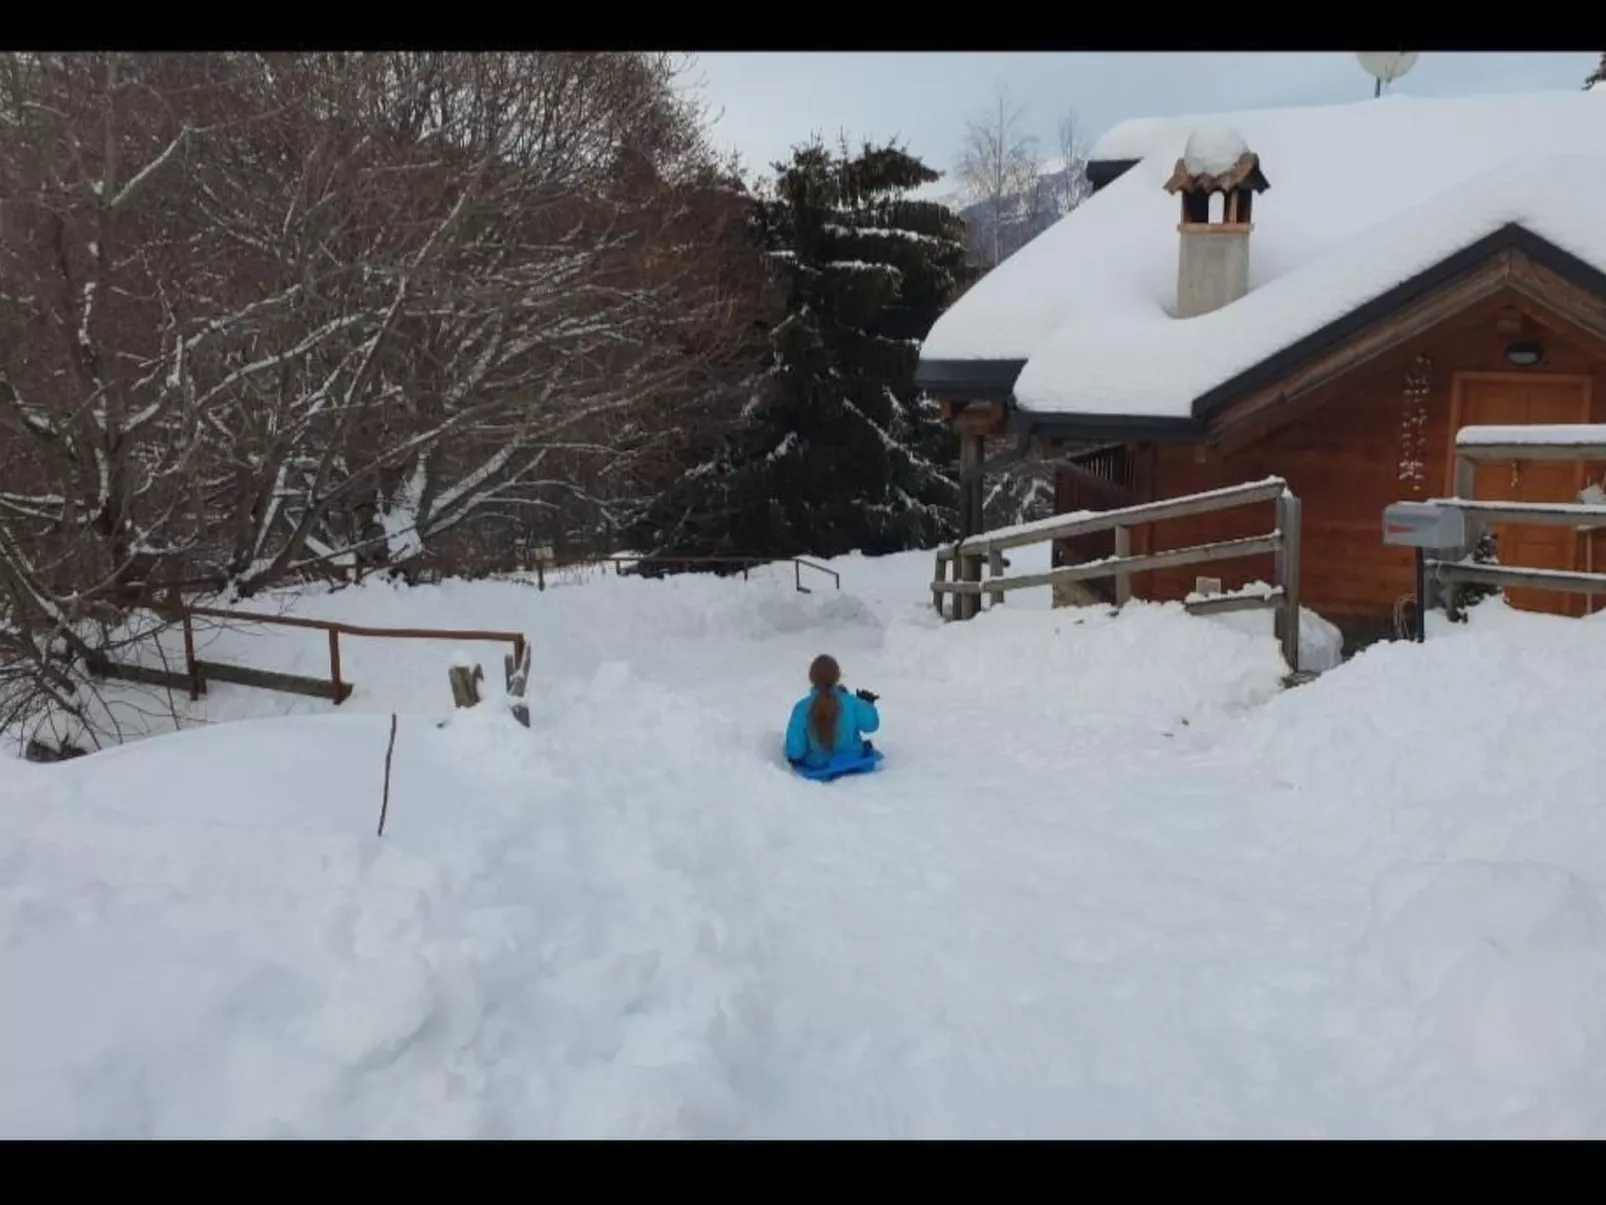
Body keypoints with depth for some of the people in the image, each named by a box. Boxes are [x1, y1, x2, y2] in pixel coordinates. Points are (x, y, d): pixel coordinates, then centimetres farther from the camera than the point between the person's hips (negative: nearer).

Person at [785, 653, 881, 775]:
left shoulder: (802, 708, -25)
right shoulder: (851, 703, -23)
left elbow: (795, 749, -22)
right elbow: (871, 724, -7)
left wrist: (792, 756, 3)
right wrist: (868, 703, 12)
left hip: (817, 765, 0)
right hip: (853, 762, 0)